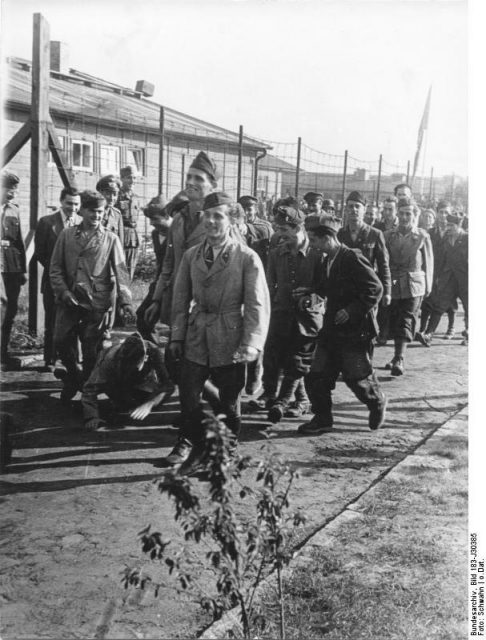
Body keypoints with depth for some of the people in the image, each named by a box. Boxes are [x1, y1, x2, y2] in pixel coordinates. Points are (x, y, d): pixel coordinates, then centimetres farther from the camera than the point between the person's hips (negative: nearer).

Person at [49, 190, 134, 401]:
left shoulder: (111, 239, 2)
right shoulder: (67, 235, 7)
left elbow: (120, 271, -6)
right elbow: (55, 268, 7)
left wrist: (125, 301, -18)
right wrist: (64, 292, -6)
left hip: (97, 303, -2)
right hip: (69, 301, 2)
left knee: (91, 351, 1)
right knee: (61, 342, 2)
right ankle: (74, 376, 30)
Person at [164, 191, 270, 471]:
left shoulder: (247, 258, -8)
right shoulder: (191, 255, 6)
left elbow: (258, 304, -11)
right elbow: (181, 298, 10)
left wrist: (251, 345, -18)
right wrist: (177, 335, 5)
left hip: (230, 340, -3)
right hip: (196, 339, 3)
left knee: (230, 400, 10)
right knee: (189, 394, 7)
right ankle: (189, 442, 30)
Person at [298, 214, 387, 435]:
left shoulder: (352, 258, -16)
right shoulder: (328, 261, 10)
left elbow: (375, 289, -18)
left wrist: (352, 311, -22)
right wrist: (311, 296, 6)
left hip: (355, 330, -8)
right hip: (332, 330, 8)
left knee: (358, 377, 3)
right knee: (316, 377, 4)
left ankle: (377, 403, 32)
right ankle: (322, 419, 17)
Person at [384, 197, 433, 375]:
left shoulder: (422, 236, 1)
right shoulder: (389, 235, 7)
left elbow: (428, 263, 6)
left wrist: (427, 287, 4)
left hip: (413, 285, -3)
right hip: (393, 285, 3)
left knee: (406, 321, -10)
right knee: (394, 322, 8)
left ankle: (399, 359, -13)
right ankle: (398, 358, 23)